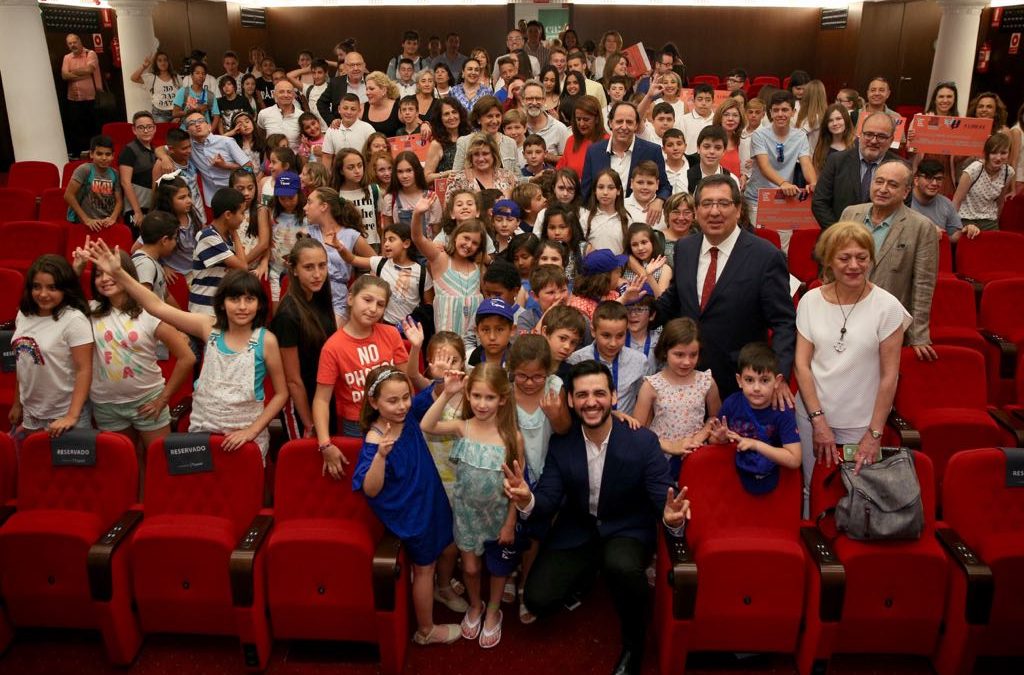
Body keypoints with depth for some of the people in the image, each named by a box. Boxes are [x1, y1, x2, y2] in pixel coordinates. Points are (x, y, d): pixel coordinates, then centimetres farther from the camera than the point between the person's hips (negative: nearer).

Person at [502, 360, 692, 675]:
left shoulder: (643, 441, -15)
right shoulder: (560, 444, -9)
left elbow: (663, 497, -16)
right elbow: (548, 502, -11)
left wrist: (672, 516, -42)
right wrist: (527, 500, -37)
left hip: (627, 531, -2)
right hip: (576, 532, 3)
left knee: (622, 566, -37)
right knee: (537, 600, -14)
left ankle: (633, 643, -5)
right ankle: (581, 577, 23)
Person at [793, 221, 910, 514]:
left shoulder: (887, 307, -8)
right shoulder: (811, 301, -2)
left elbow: (889, 376, -6)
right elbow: (801, 363, -2)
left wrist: (874, 434, -6)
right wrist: (818, 420, -7)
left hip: (861, 424, -1)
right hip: (812, 415, 2)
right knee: (812, 492, 10)